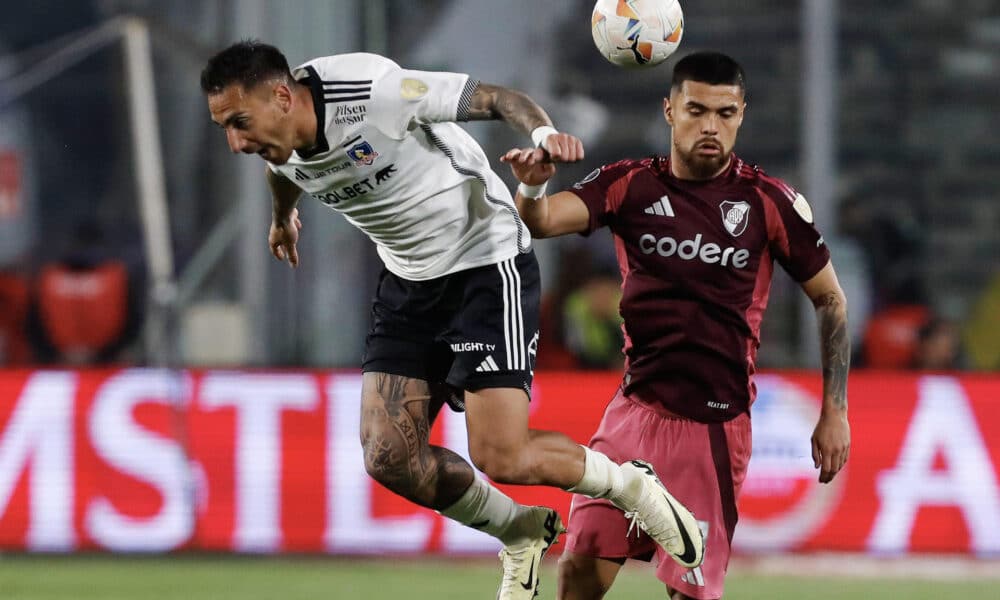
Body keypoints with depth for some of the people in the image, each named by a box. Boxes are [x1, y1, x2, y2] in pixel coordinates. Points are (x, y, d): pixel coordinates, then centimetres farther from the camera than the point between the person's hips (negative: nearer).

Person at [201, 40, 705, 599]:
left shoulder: (376, 92, -28)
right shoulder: (279, 149, -7)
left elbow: (496, 97, -22)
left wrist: (544, 133, -43)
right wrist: (283, 216, 41)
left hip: (488, 263, -7)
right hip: (408, 281, 7)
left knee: (501, 456, -16)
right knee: (389, 457, -6)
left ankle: (630, 486, 13)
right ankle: (523, 533, 18)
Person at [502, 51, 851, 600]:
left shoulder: (771, 202, -2)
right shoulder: (629, 185, 2)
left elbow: (829, 298, 7)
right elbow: (542, 221, -13)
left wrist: (834, 412, 2)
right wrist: (531, 187, -38)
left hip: (717, 423, -2)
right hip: (637, 407, 2)